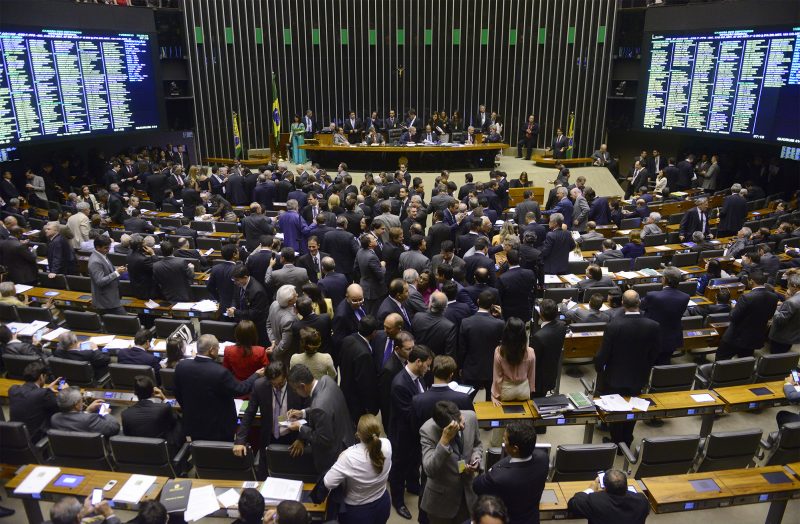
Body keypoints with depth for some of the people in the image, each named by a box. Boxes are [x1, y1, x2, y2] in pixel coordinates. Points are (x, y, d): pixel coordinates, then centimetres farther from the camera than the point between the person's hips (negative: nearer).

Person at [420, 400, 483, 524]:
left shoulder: (470, 417, -15)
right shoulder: (428, 431, -27)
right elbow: (429, 471, -34)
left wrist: (475, 460, -15)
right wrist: (444, 439, -43)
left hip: (468, 492, 4)